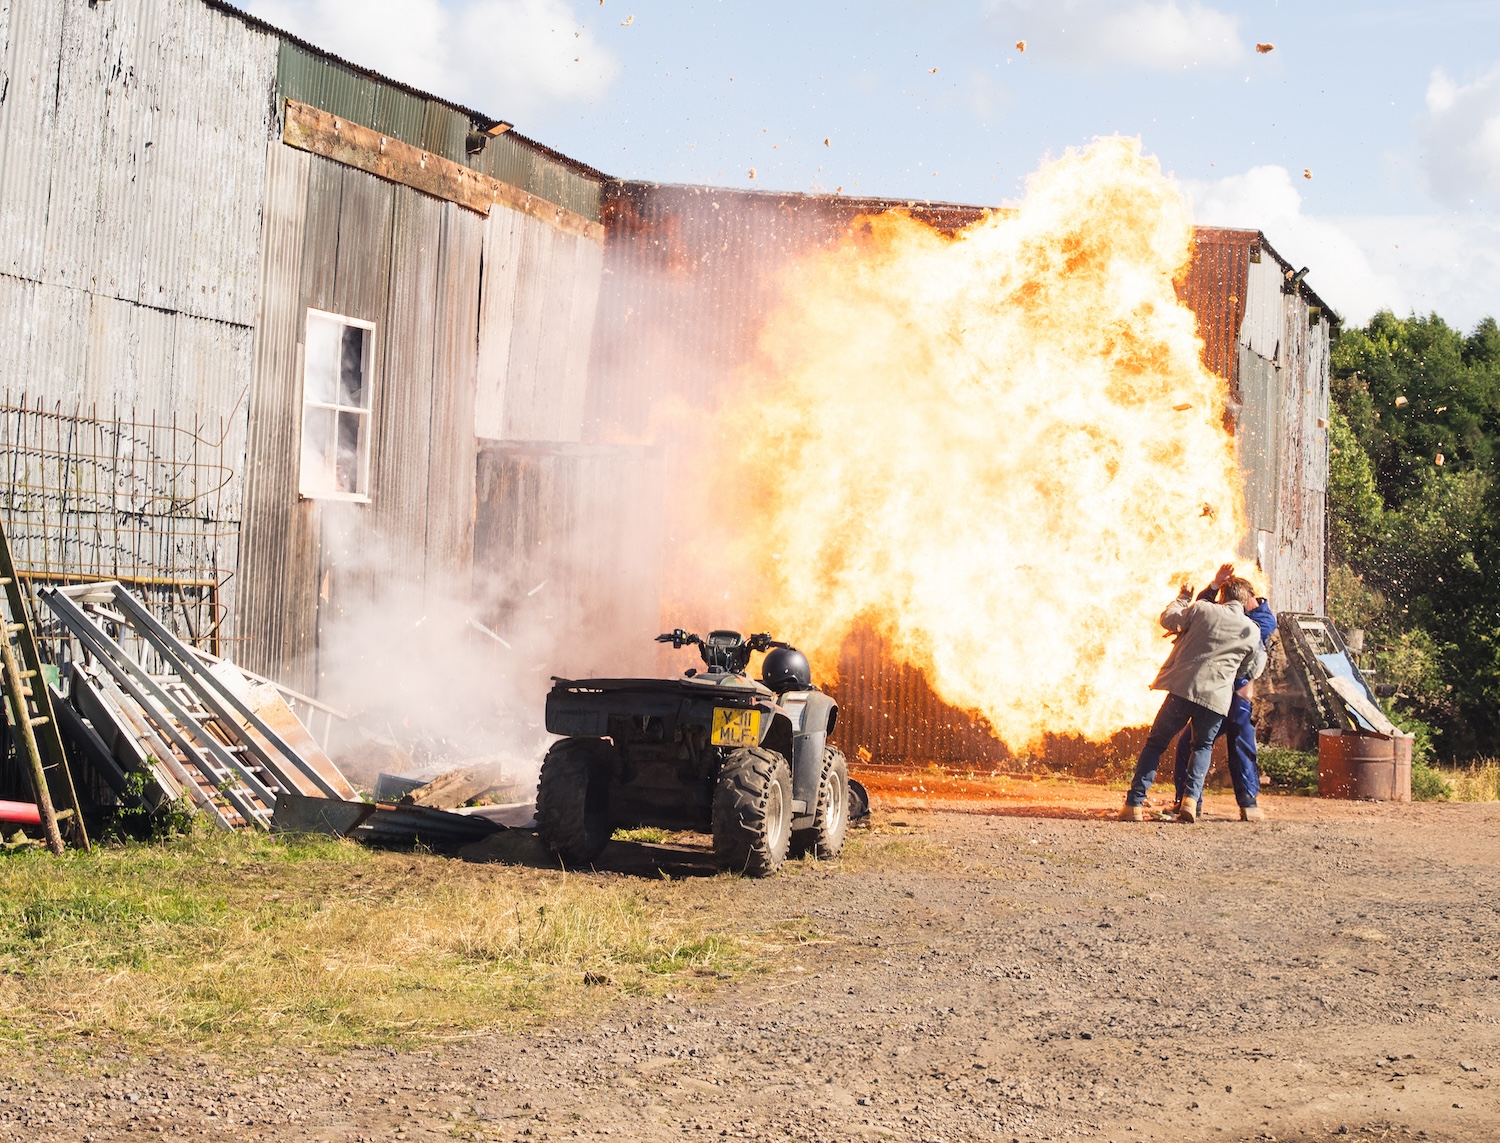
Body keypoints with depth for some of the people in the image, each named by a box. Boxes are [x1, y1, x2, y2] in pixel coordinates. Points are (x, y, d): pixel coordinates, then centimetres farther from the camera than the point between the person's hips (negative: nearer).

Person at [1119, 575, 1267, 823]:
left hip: (1182, 688, -1)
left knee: (1155, 744, 11)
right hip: (1216, 697, 1)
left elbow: (1168, 619, 14)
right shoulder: (1252, 631, 8)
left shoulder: (1201, 609, 3)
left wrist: (1183, 598, 31)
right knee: (1203, 747, 24)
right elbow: (1252, 671, 18)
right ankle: (1190, 800, 2)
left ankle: (1134, 804, 1)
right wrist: (1263, 653, 37)